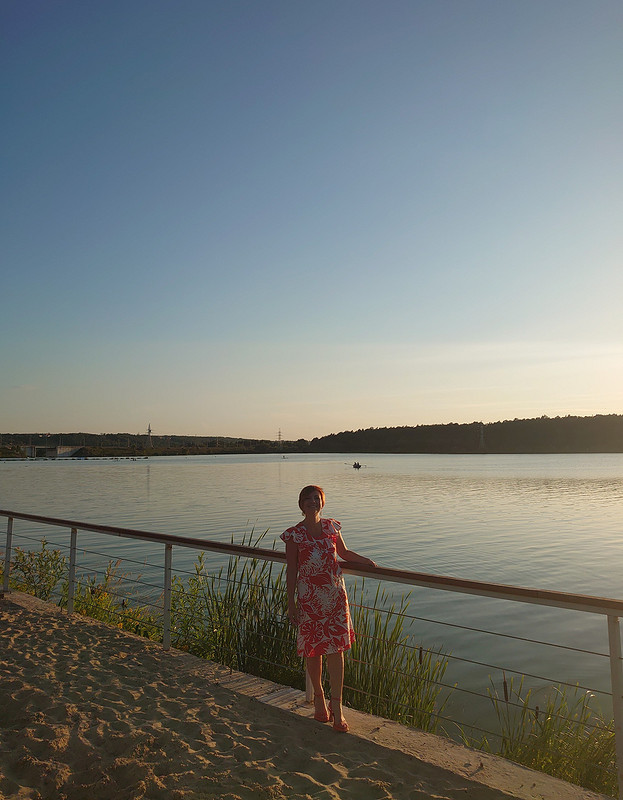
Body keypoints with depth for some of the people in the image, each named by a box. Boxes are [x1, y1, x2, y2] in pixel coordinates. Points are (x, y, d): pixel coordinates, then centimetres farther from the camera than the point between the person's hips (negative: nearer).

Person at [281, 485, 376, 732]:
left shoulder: (331, 526, 4)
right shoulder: (294, 534, -5)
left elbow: (344, 552, 20)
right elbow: (291, 570, -2)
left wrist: (365, 560, 4)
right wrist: (291, 604, -3)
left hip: (335, 594, 2)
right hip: (309, 597, -2)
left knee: (336, 649, 1)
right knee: (313, 651, 9)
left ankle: (337, 707, 11)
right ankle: (319, 698, 31)